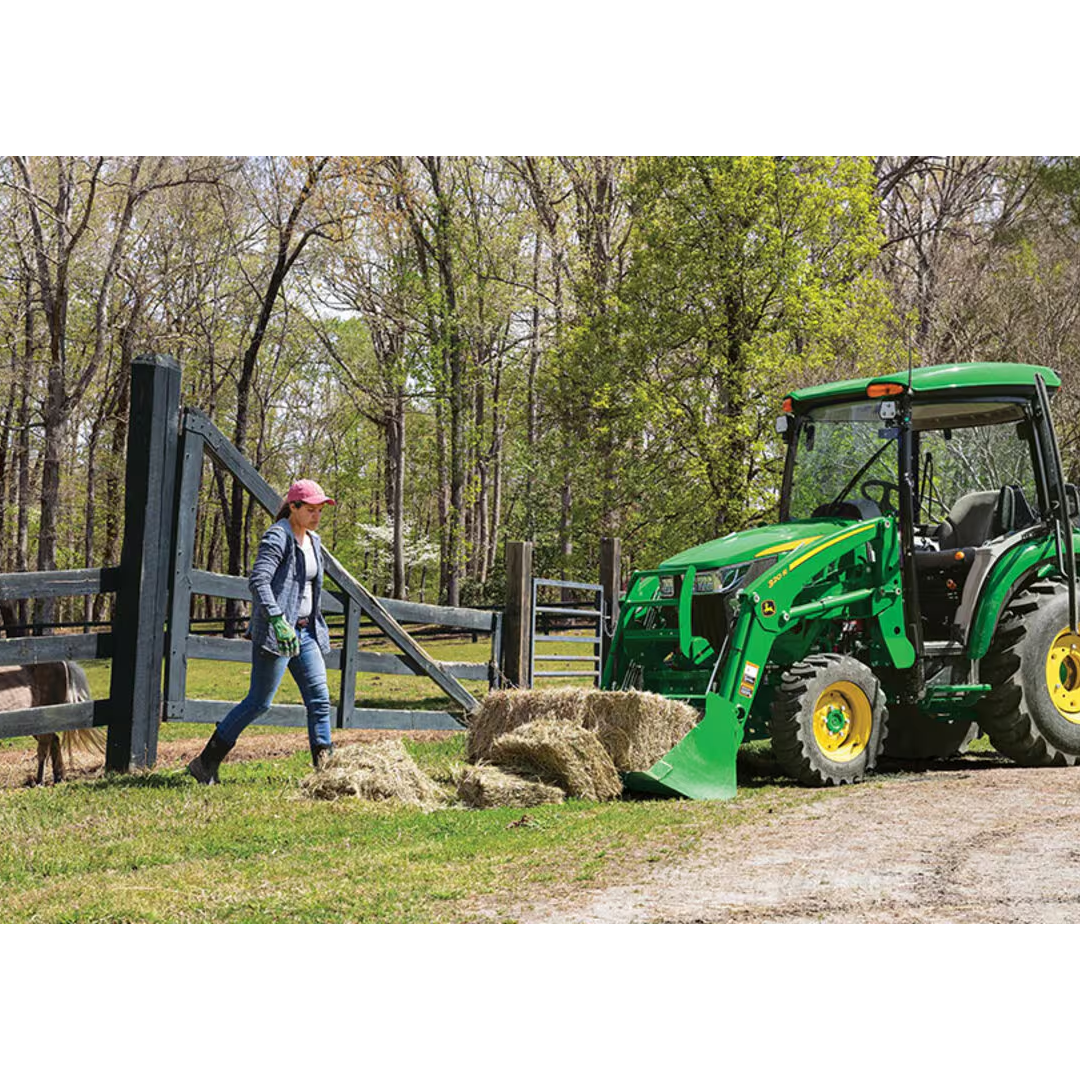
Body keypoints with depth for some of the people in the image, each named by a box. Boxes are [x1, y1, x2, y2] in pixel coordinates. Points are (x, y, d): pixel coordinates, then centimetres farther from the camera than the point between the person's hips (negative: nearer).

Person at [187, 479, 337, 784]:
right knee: (259, 702, -4)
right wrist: (278, 621, -35)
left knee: (320, 698, 1)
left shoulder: (313, 541, 14)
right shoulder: (277, 538, -13)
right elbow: (258, 580, -26)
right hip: (275, 632, -8)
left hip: (304, 632, 8)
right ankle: (206, 762, 6)